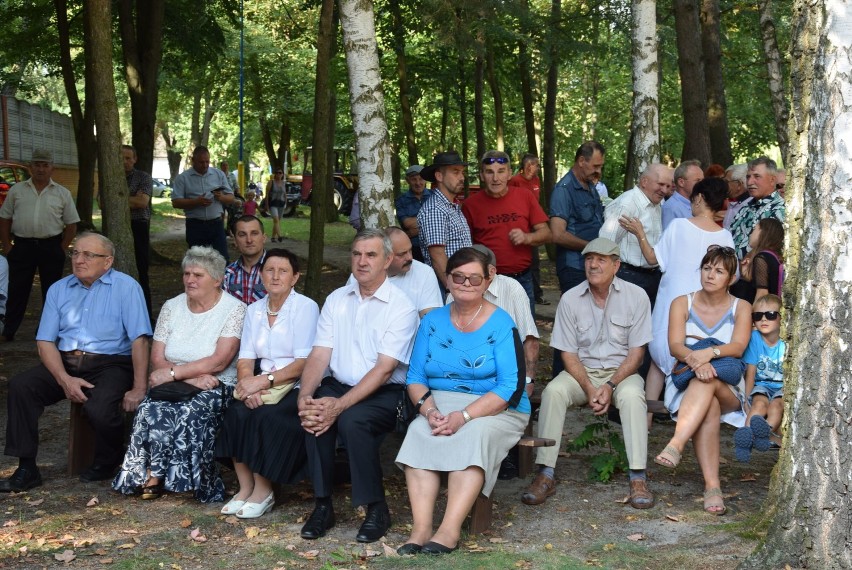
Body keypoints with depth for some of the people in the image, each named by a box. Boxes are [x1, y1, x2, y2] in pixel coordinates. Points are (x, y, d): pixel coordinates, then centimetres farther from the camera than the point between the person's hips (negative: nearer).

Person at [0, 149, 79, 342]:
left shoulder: (62, 194, 4)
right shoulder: (17, 191, 6)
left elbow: (71, 225, 5)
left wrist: (61, 250, -2)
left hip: (51, 247, 0)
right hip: (22, 246, 0)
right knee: (17, 290, 4)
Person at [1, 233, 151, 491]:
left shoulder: (125, 287, -2)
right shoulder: (59, 290, 11)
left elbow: (139, 339, -9)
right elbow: (45, 342, 5)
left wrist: (138, 388, -17)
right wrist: (65, 380, -13)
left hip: (110, 365, -4)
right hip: (65, 363, 5)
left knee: (100, 409, -32)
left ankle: (107, 463, 2)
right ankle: (26, 468, -13)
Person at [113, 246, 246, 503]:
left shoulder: (234, 310, -3)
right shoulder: (171, 307, 11)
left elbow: (219, 362, -14)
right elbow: (157, 359, 3)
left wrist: (173, 372, -15)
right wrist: (192, 377, -13)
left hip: (216, 386, -3)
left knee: (190, 412, -34)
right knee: (151, 409, -29)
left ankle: (154, 475, -18)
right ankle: (152, 475, -18)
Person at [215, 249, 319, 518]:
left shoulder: (306, 307, -6)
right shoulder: (254, 310, 12)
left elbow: (304, 364, -13)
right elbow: (245, 360, 6)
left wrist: (264, 381, -22)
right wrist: (249, 385, -16)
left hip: (298, 387, -5)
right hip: (264, 386, 5)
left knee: (267, 416, -30)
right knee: (237, 412, -23)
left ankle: (263, 491, -15)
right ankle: (245, 487, -13)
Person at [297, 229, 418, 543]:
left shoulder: (401, 306, -8)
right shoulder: (336, 299, 9)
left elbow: (384, 369, -17)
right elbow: (319, 355, 2)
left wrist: (339, 405, -27)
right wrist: (305, 396, -19)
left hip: (384, 393, -4)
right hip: (338, 385, 4)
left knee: (352, 419, -33)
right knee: (315, 412, -28)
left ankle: (376, 509, -14)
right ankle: (322, 504, -14)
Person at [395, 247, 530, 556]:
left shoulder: (501, 324, -4)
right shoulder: (432, 321, 9)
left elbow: (512, 387, -13)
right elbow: (415, 377, 6)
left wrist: (464, 416, -23)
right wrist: (429, 409, -17)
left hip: (496, 411, -3)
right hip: (441, 403, 3)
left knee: (473, 436, -35)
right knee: (419, 432, -28)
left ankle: (450, 530, -40)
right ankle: (420, 528, -35)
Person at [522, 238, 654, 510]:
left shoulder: (635, 296, -4)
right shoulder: (570, 299, -2)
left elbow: (637, 351, -4)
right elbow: (568, 353, -2)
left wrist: (610, 385, -17)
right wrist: (589, 389, -17)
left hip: (621, 371, -1)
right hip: (581, 371, 1)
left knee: (631, 395, -35)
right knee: (553, 391, -29)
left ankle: (638, 478, -33)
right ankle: (545, 475, -28)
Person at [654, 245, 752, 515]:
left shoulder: (741, 308, 8)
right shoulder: (682, 303, 8)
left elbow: (738, 347, -10)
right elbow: (675, 345, -8)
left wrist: (710, 352, -32)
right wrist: (695, 360, -32)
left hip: (728, 389, 0)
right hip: (683, 384, 0)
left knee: (707, 382, -37)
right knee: (709, 406, -35)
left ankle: (676, 444, -53)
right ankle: (712, 485, -45)